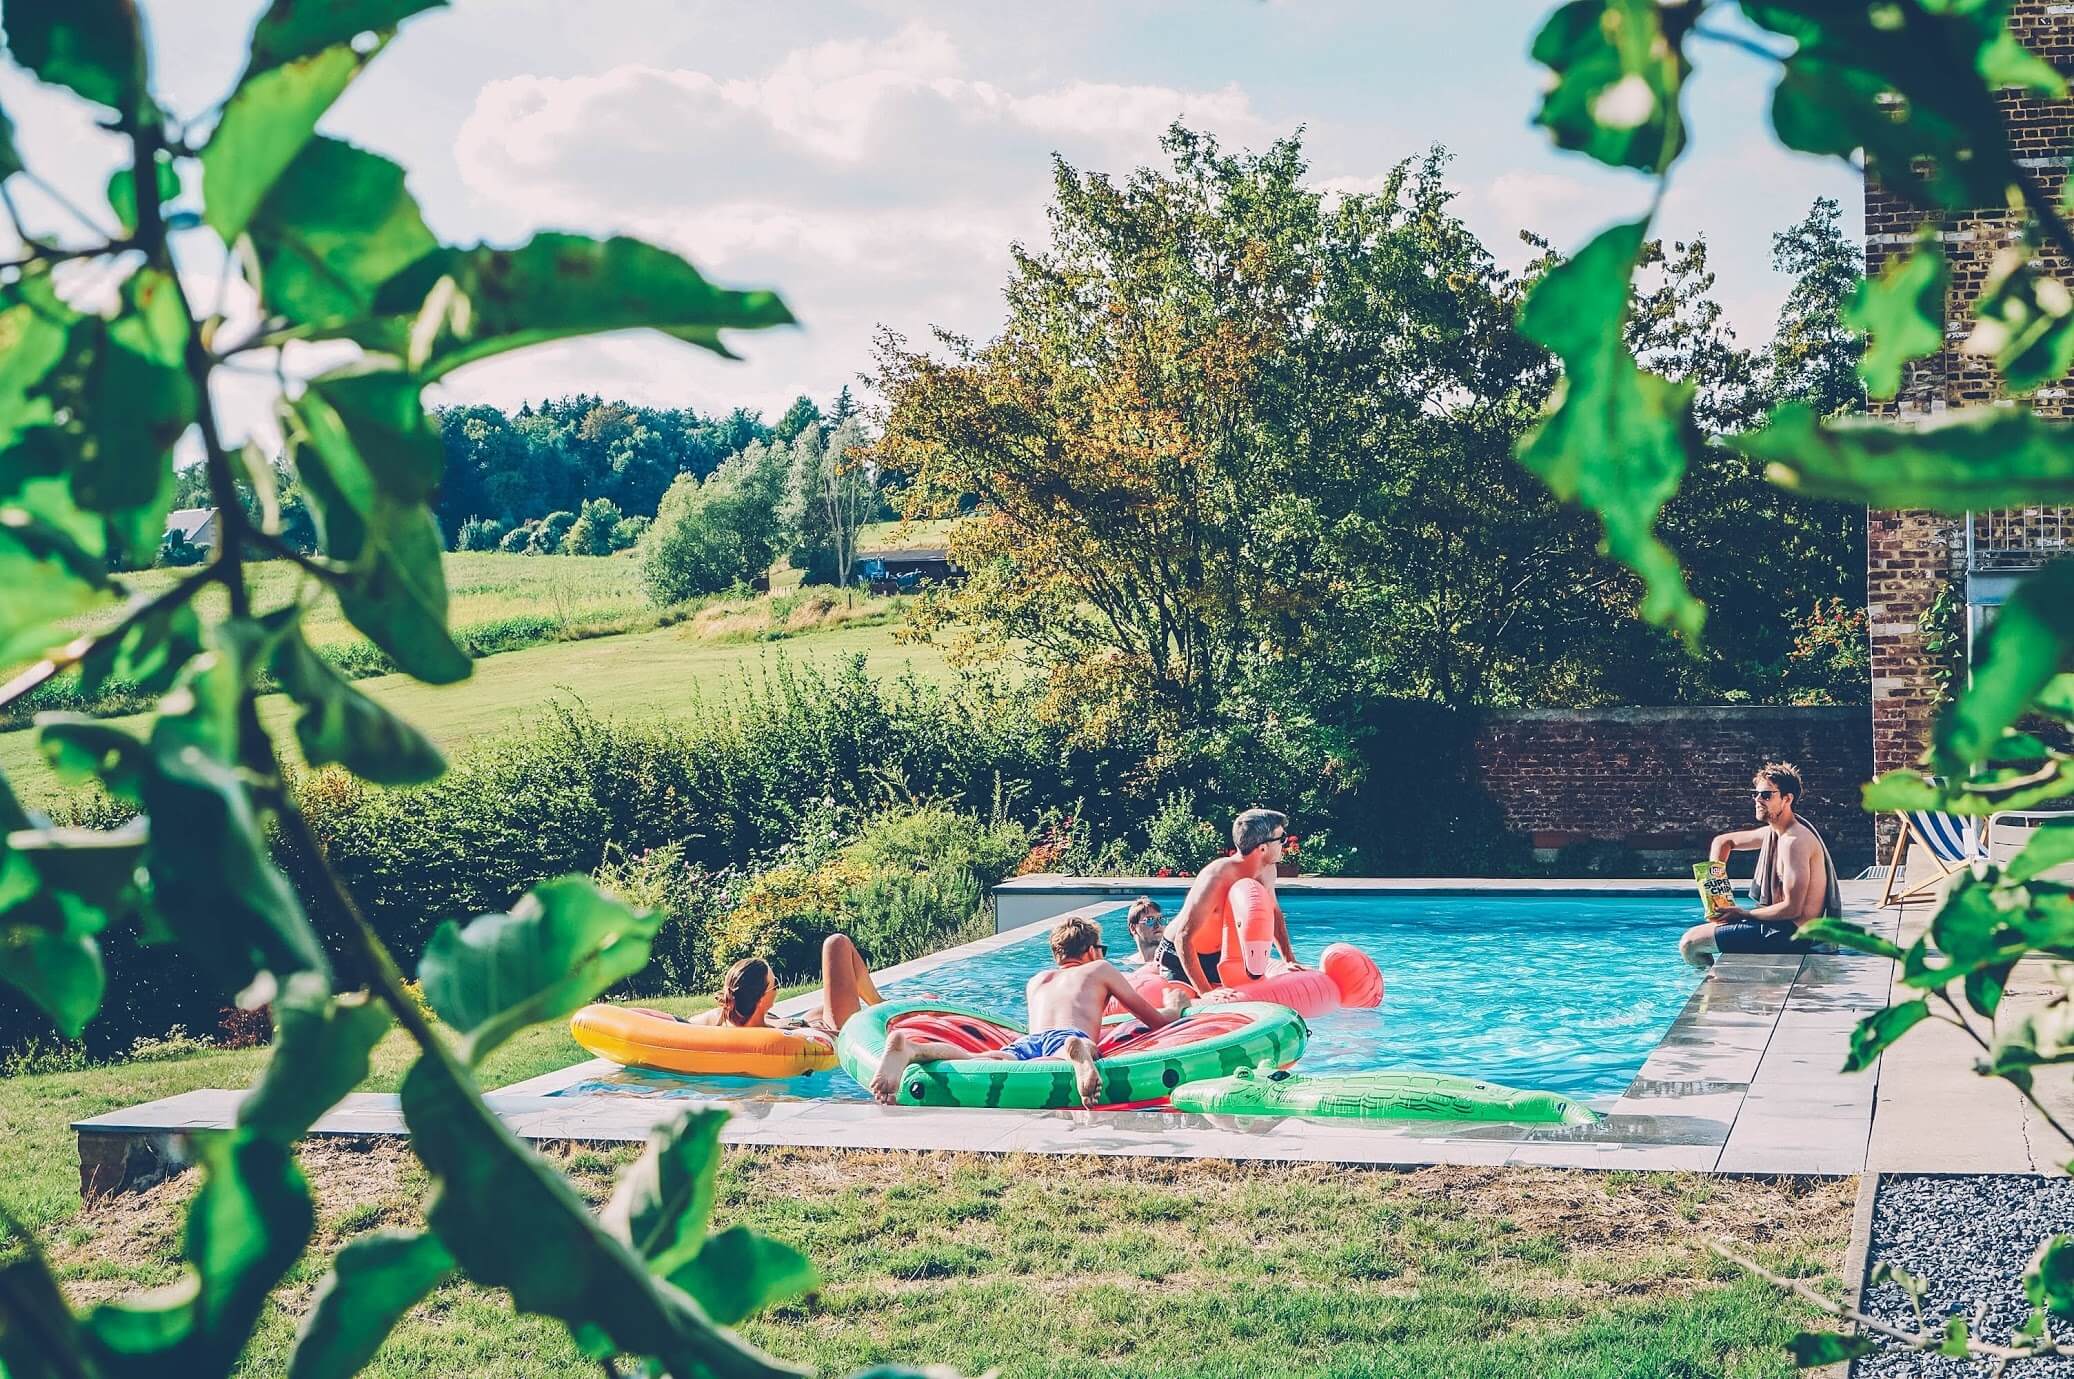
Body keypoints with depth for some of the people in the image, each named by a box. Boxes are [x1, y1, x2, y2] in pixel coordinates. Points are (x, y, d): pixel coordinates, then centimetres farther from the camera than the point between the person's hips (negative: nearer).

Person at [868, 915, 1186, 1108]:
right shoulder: (1101, 970, 33)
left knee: (982, 1061, -29)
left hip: (1029, 1039, 2)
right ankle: (1077, 1054, -75)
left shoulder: (1037, 980, 43)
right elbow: (1158, 1020, 38)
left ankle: (909, 1047, -55)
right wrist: (1174, 1005, 61)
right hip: (1070, 1035, -2)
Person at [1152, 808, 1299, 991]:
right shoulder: (1217, 878, -34)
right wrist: (1205, 992, -39)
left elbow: (1274, 914, 12)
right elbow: (1183, 938, -35)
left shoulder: (1267, 871, -9)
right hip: (1180, 957, -7)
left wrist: (1290, 961, 5)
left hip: (1216, 955, 7)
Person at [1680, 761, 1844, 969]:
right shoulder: (1771, 833, 10)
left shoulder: (1794, 842, -20)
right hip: (1780, 924, 11)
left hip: (1792, 934, -11)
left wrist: (1743, 914, -14)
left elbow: (1792, 909, -24)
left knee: (1690, 943, -13)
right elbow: (1723, 842, 26)